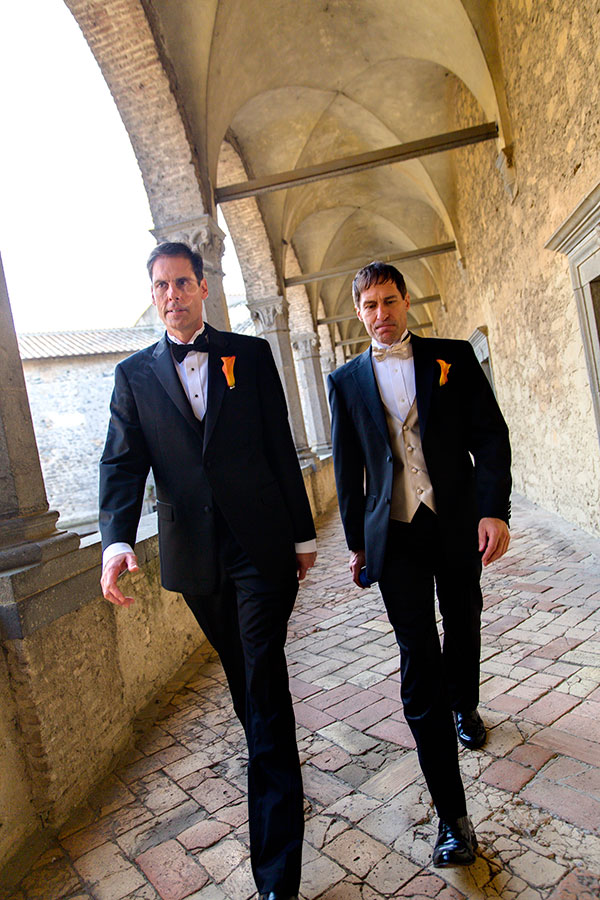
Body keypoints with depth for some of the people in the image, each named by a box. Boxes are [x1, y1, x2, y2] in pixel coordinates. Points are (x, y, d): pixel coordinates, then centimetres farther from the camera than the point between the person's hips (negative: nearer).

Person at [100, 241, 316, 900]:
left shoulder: (250, 354, 4)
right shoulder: (134, 374, 7)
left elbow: (280, 448, 3)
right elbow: (123, 463, -2)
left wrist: (302, 533, 5)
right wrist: (116, 541, -19)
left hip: (261, 547, -2)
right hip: (194, 557, 3)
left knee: (264, 686, -3)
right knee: (243, 679, 18)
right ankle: (282, 785, 44)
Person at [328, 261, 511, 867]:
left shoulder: (453, 357, 3)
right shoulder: (346, 381, 6)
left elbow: (490, 435, -1)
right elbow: (348, 468, 9)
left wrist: (493, 510, -12)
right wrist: (356, 541, 10)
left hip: (458, 524, 1)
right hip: (395, 535, -1)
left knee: (462, 630, 20)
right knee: (418, 663, -4)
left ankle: (465, 708, 53)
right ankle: (452, 815, 5)